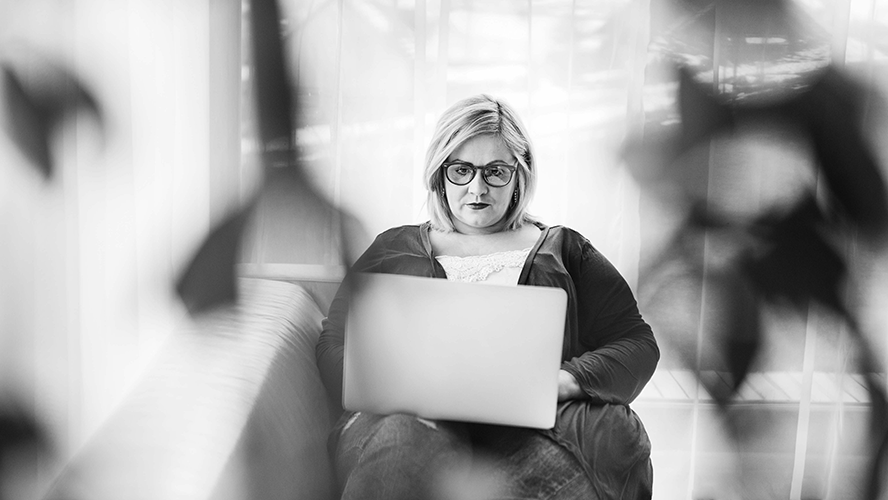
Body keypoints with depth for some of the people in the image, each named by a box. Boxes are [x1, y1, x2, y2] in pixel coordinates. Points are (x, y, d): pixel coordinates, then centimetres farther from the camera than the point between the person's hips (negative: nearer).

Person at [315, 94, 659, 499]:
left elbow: (636, 344, 14)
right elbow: (335, 345, 17)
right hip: (416, 420, -1)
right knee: (404, 447, -39)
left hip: (536, 421, 2)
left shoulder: (563, 250, 24)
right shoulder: (394, 249, 25)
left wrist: (560, 382, -7)